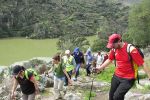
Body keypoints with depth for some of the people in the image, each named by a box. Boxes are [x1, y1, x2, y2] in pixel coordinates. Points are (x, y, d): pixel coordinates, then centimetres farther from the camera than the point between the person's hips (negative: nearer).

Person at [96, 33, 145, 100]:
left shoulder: (131, 49, -21)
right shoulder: (114, 49, -3)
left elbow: (142, 63, -20)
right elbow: (109, 60, 14)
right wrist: (100, 68, 13)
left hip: (128, 79, -6)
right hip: (116, 76, 7)